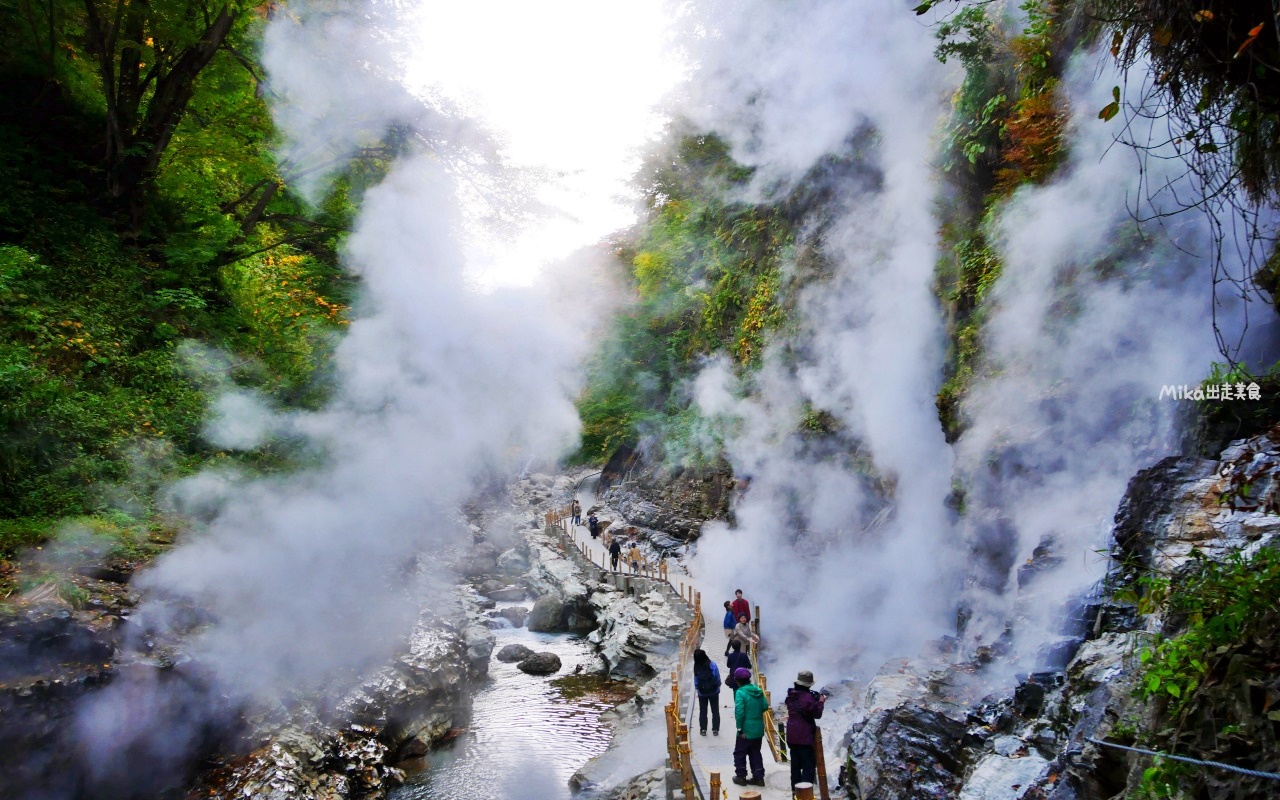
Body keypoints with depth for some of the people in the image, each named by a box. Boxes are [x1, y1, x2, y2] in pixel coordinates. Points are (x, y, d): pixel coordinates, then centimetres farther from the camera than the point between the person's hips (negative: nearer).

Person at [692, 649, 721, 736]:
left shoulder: (696, 667, -18)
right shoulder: (713, 664, -19)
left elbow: (696, 681, -9)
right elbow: (718, 678, -11)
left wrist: (697, 689, 8)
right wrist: (718, 688, 5)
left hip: (702, 693, 0)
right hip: (714, 692, 0)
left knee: (702, 711, 17)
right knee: (715, 711, 15)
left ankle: (703, 729, 21)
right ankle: (715, 729, 17)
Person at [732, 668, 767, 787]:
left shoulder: (740, 692, -19)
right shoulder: (758, 690, 1)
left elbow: (739, 712, -23)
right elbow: (765, 706, 5)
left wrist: (739, 729, -16)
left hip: (746, 730, -6)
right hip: (759, 729, 6)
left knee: (739, 753, 13)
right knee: (755, 752, 19)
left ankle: (741, 776, 21)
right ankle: (758, 777, 22)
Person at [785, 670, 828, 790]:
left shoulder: (791, 696, 5)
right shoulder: (808, 697, -19)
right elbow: (817, 714, -12)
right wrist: (821, 702, 3)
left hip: (792, 736, 7)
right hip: (805, 736, -7)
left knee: (795, 764, 16)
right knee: (809, 765, -1)